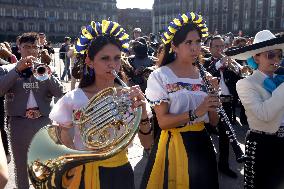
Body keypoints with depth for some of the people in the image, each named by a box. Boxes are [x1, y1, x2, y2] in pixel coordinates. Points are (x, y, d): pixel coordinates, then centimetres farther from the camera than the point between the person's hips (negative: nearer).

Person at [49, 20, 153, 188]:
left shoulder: (129, 96, -8)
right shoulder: (74, 99, -13)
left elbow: (147, 144, -10)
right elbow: (63, 141, 1)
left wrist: (143, 113, -24)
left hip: (121, 172, 3)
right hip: (87, 173, -2)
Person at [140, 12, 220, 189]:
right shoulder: (160, 76, -10)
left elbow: (214, 121, 5)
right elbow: (163, 121, -15)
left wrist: (212, 106, -15)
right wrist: (196, 113, -25)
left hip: (202, 144, 5)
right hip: (174, 144, -4)